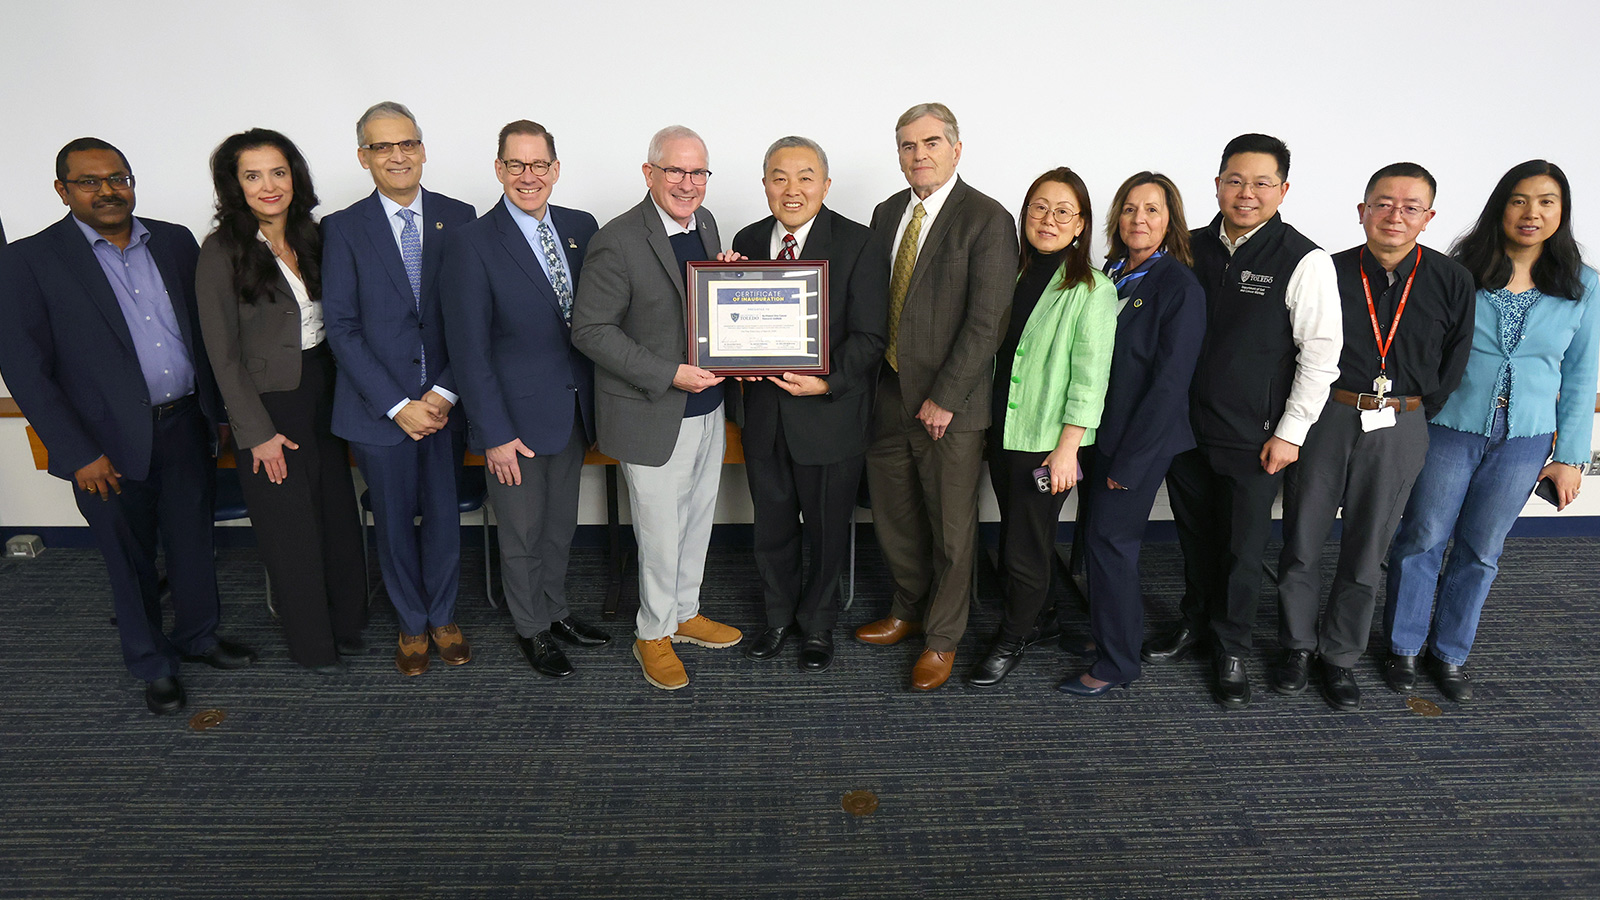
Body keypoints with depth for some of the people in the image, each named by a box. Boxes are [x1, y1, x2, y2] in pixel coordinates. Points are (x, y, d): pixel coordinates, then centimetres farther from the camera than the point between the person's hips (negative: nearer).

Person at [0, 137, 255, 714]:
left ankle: (197, 637, 38)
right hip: (111, 443, -3)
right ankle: (152, 665, 31)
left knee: (194, 541, 17)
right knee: (129, 559, 12)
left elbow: (205, 326, 10)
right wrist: (78, 454, -12)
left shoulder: (174, 241, 4)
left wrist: (215, 408, 7)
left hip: (186, 426, 3)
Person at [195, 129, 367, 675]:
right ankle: (313, 644, 25)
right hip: (269, 405, -5)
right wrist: (258, 433, -12)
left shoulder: (311, 237, 5)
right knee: (292, 528, 7)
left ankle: (347, 625, 33)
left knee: (340, 513, 14)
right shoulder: (222, 253, -12)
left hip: (324, 393, 5)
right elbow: (224, 355, -11)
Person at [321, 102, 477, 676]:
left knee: (444, 518, 11)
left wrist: (445, 392, -10)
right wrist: (397, 405, -12)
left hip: (445, 401, 1)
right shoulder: (343, 228, -1)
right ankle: (411, 624, 32)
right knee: (394, 522, 12)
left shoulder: (458, 217, 2)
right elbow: (341, 328, -5)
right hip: (378, 407, -1)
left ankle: (443, 618, 33)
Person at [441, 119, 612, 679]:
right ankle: (531, 630, 32)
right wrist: (495, 433, -15)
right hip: (518, 416, -5)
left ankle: (555, 610, 41)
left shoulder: (581, 228, 2)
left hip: (574, 410, 5)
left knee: (562, 525, 20)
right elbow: (469, 348, -13)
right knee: (523, 533, 11)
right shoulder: (472, 244, -13)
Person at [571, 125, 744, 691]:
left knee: (698, 519, 20)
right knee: (661, 532, 5)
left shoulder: (706, 222, 6)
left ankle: (685, 613, 40)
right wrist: (669, 374, -22)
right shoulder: (618, 241, -17)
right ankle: (654, 635, 26)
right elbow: (590, 330, -17)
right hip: (653, 416, -7)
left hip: (708, 406, 7)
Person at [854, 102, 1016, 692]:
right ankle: (909, 610, 40)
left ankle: (942, 638, 25)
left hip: (950, 405, -6)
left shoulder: (987, 220, -10)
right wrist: (872, 376, 3)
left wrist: (944, 398, -16)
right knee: (892, 515, 17)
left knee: (951, 528, 7)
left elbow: (986, 322, -15)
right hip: (888, 394, 6)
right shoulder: (886, 214, 11)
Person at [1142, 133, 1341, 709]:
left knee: (1243, 549, 7)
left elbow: (1321, 355, -8)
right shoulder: (1192, 248, 3)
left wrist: (1290, 432, -10)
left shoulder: (1304, 261, -10)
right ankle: (1195, 622, 40)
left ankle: (1230, 649, 27)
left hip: (1254, 440, -3)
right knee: (1195, 537, 18)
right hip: (1184, 427, 4)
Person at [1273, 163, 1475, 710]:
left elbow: (1453, 364, 7)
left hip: (1399, 430, 1)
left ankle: (1340, 656, 26)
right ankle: (1297, 646, 25)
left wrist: (1416, 414, 4)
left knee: (1366, 551, 9)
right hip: (1324, 419, -1)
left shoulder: (1451, 282, 0)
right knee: (1301, 542, 6)